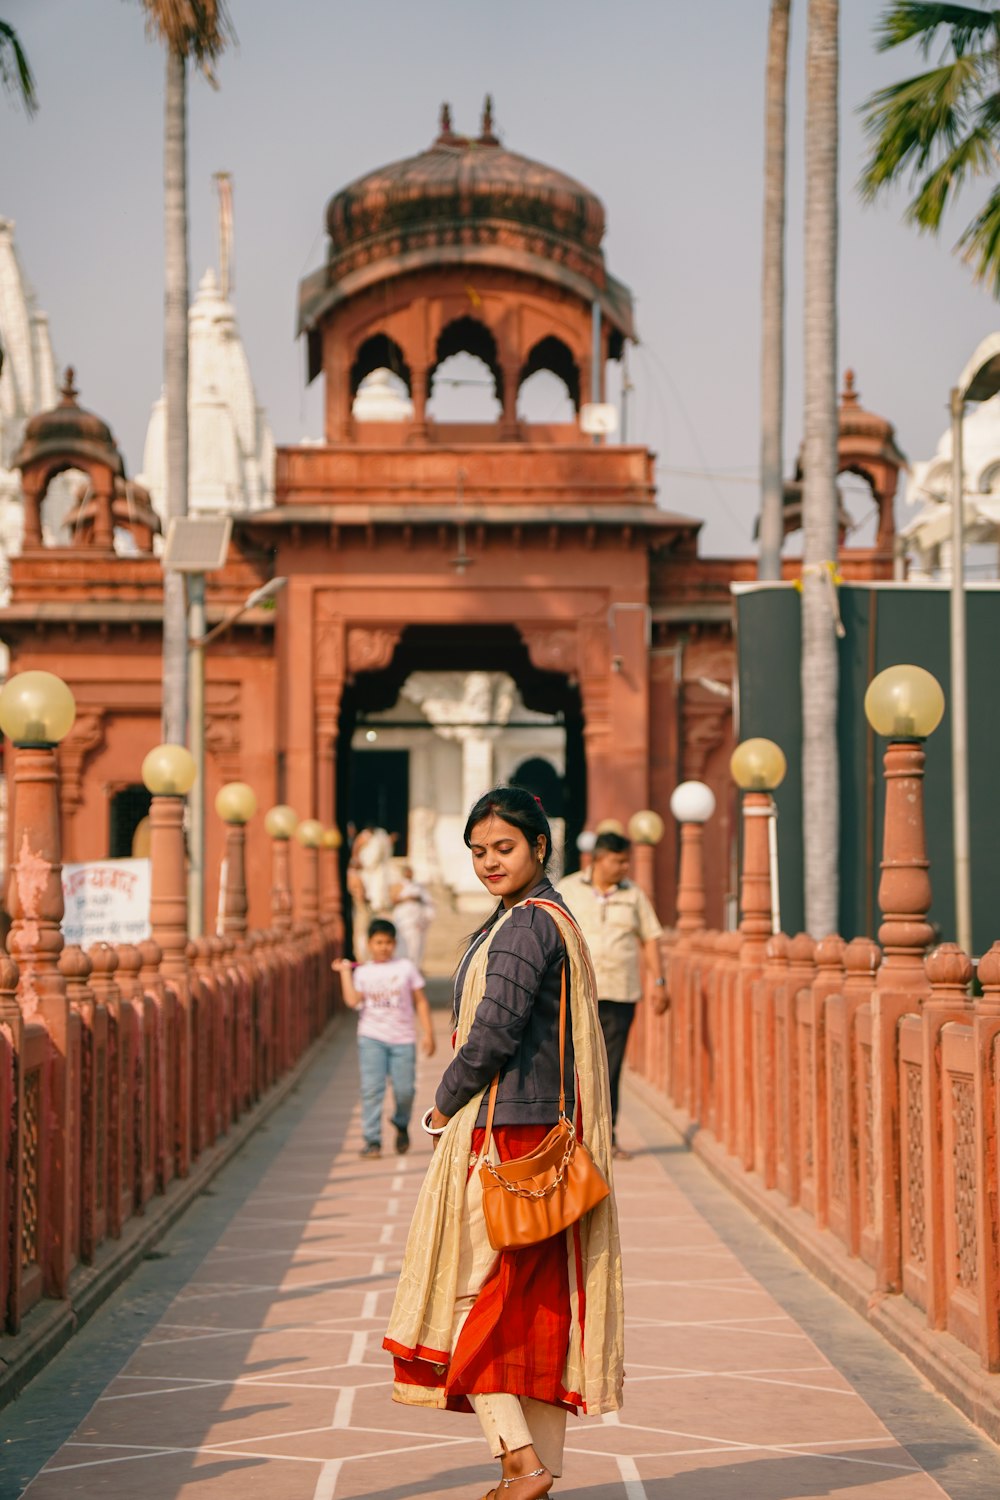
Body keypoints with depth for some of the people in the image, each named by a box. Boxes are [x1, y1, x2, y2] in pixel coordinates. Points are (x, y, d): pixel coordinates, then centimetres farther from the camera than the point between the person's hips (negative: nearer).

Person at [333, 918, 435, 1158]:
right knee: (371, 1089, -9)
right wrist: (345, 972, -5)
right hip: (371, 1037, 0)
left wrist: (428, 1033, 2)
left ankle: (401, 1125, 28)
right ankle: (372, 1140, -4)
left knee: (405, 1090, -2)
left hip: (403, 1039, 0)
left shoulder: (406, 968, 7)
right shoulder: (362, 972, 7)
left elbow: (420, 1002, 8)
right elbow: (353, 1000, -8)